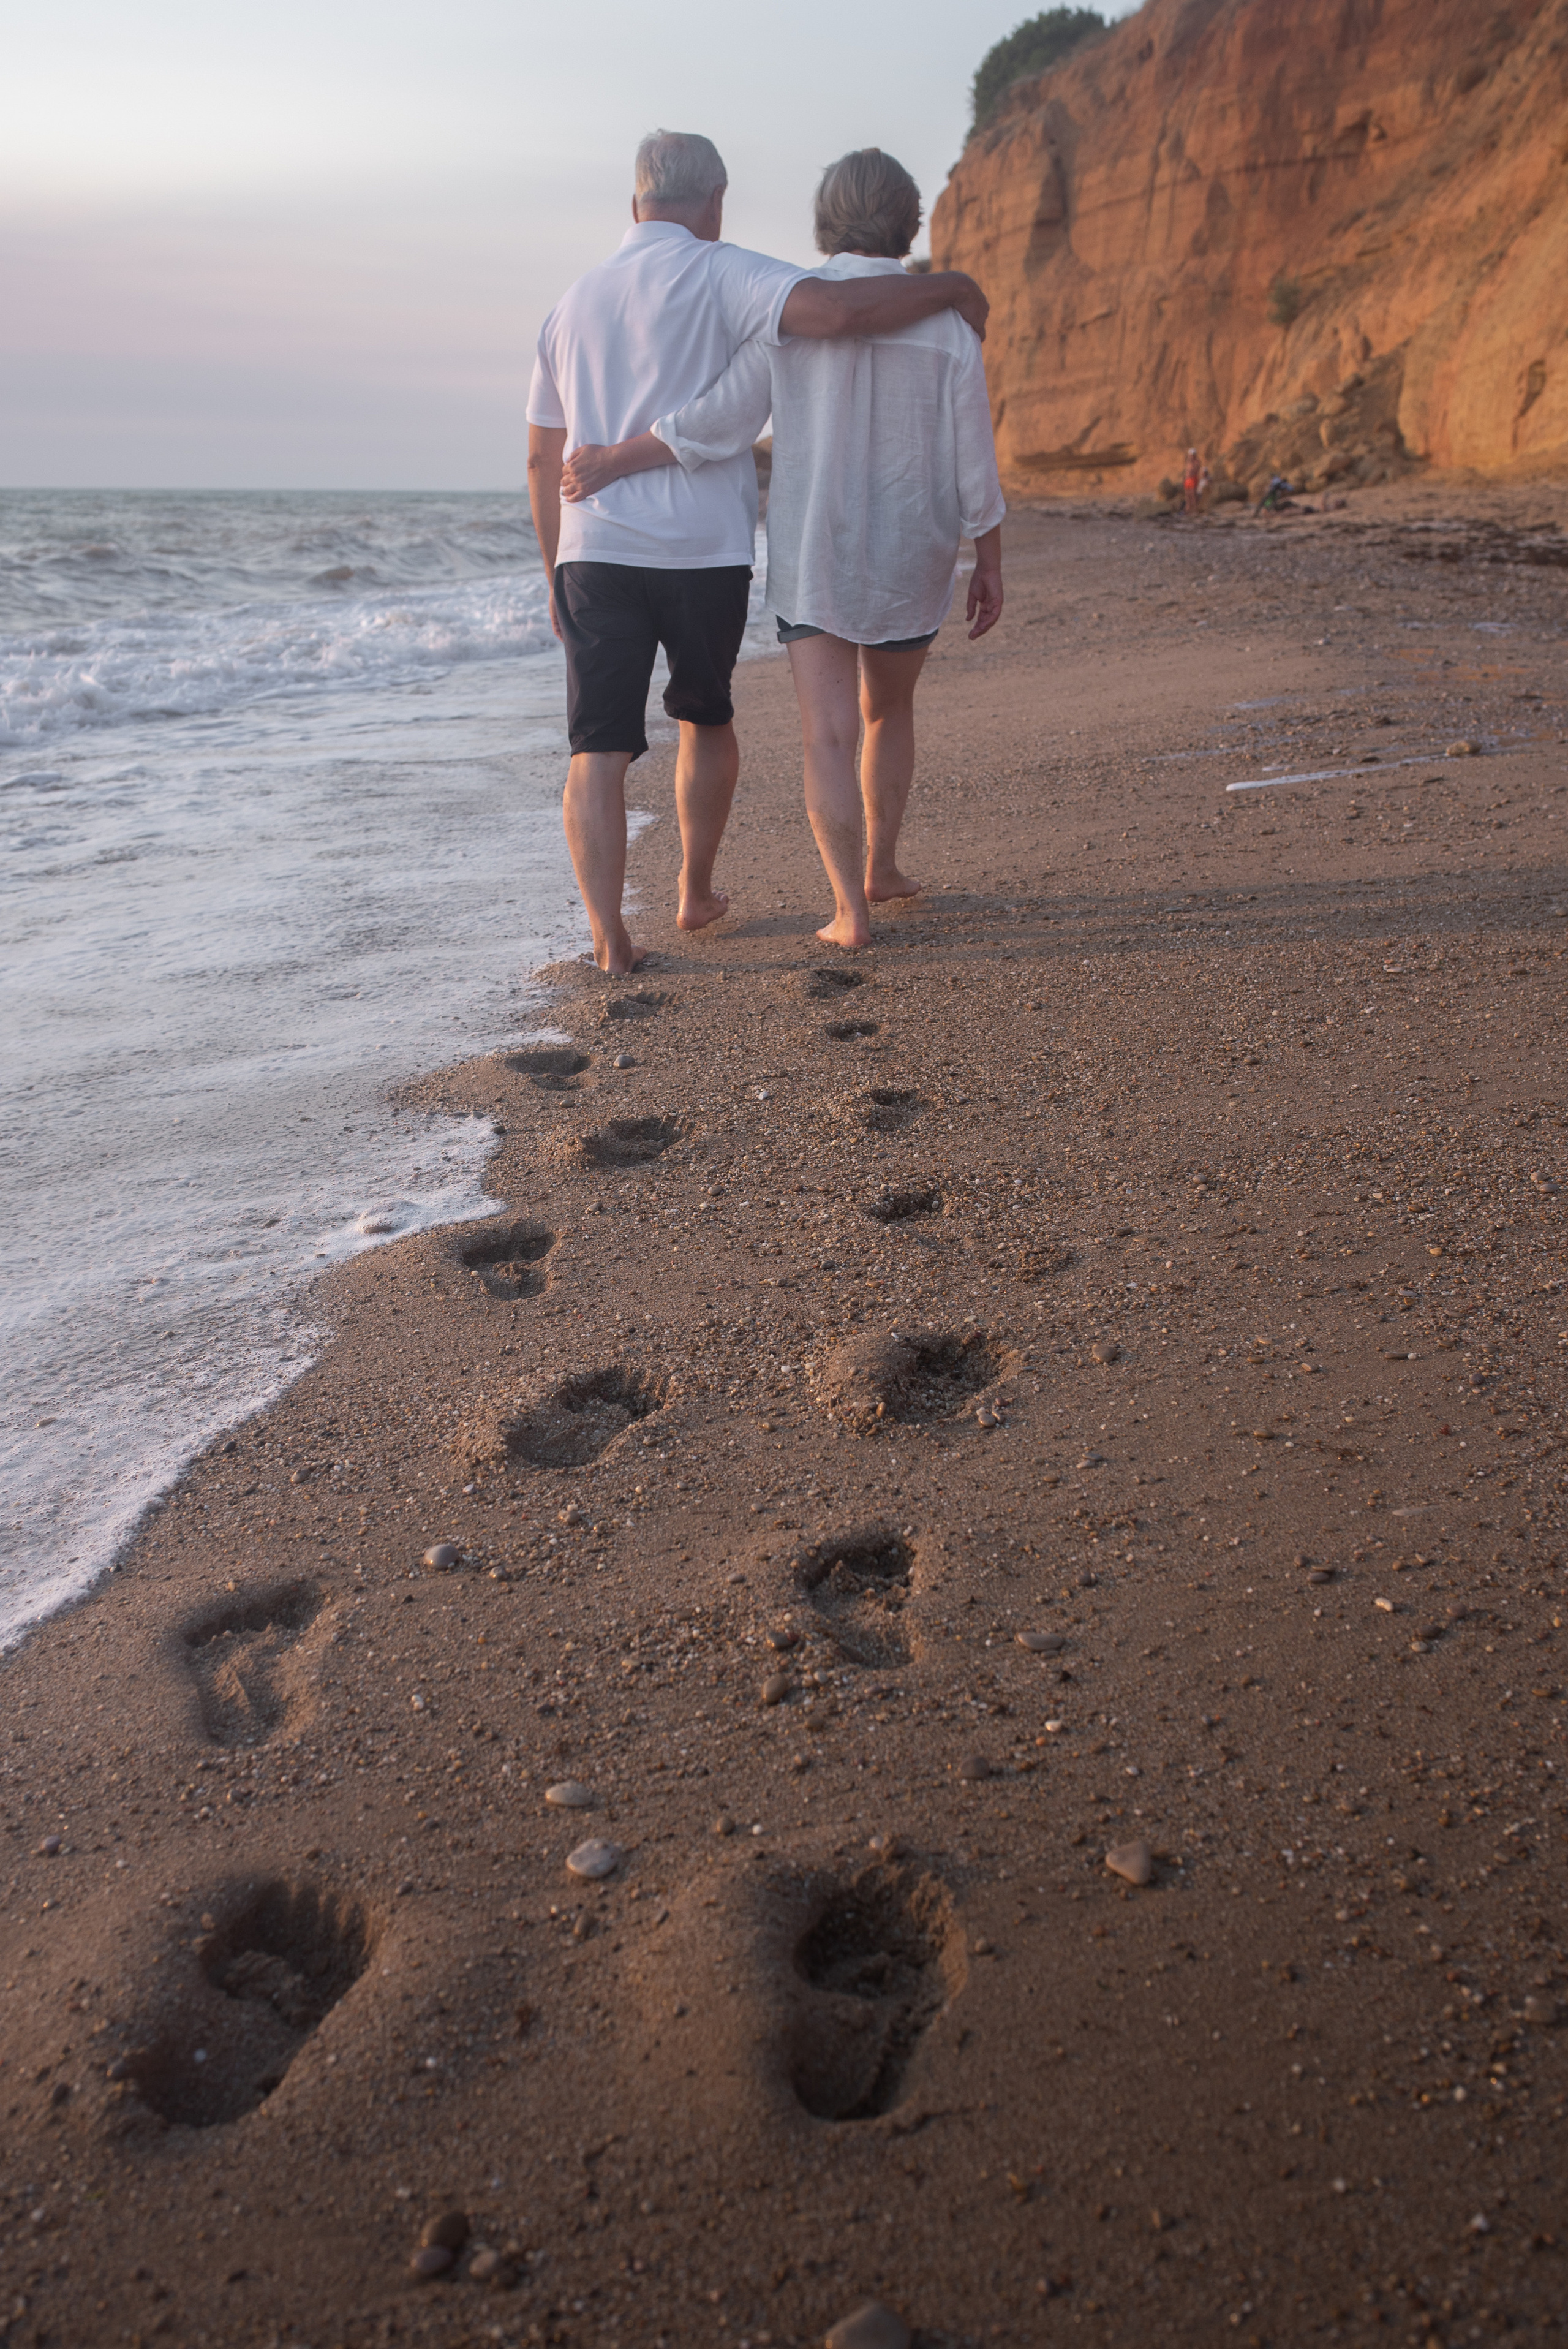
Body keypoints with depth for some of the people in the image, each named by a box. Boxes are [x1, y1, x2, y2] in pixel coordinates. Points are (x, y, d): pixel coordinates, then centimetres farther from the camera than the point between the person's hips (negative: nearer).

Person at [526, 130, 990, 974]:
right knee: (706, 719, 20)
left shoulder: (574, 302, 15)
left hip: (594, 554, 3)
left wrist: (556, 573, 25)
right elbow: (835, 310, -20)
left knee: (598, 750, 0)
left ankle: (609, 937, -9)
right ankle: (696, 893, 32)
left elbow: (543, 460, 17)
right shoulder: (717, 275, -3)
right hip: (704, 554, -3)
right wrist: (948, 290, -5)